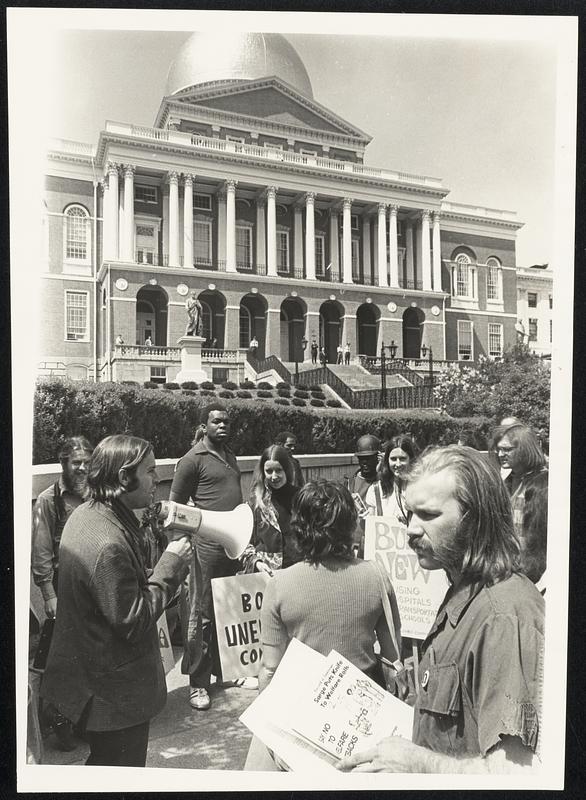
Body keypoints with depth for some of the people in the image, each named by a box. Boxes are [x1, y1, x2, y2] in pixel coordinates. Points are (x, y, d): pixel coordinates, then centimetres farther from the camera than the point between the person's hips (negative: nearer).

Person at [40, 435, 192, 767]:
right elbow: (134, 623, -26)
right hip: (116, 694, -9)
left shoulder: (85, 514, -1)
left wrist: (167, 568, 0)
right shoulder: (109, 544, -32)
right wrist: (170, 566, -20)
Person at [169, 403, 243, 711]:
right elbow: (174, 505, -5)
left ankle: (224, 669, 32)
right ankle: (197, 683, 13)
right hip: (208, 547, -7)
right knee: (202, 615, 1)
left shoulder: (230, 456, 15)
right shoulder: (193, 459, -8)